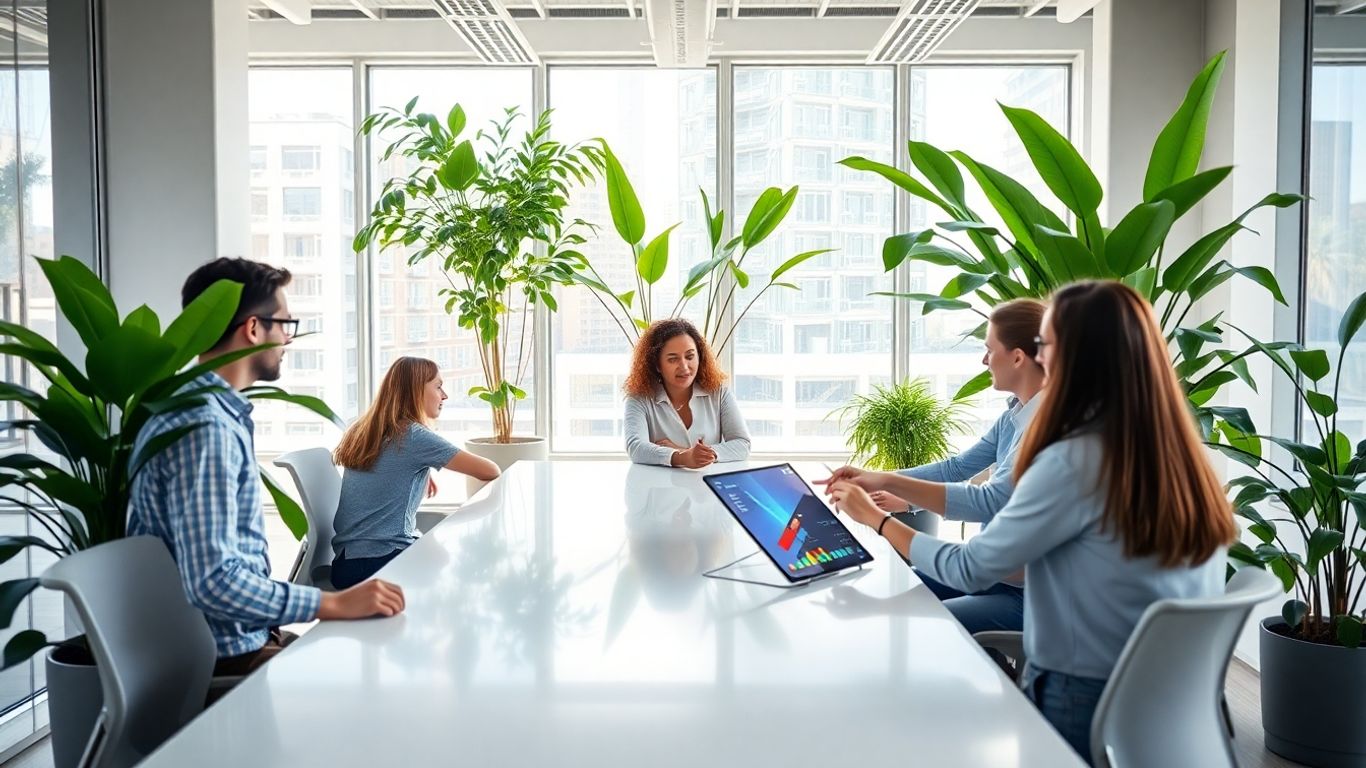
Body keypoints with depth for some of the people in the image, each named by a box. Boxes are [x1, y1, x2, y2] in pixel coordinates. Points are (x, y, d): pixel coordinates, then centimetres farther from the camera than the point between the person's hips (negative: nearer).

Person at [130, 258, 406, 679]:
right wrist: (335, 604, -23)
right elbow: (213, 581, -28)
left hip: (243, 638, 9)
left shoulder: (217, 412, 11)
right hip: (226, 659, -9)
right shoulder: (204, 426, -21)